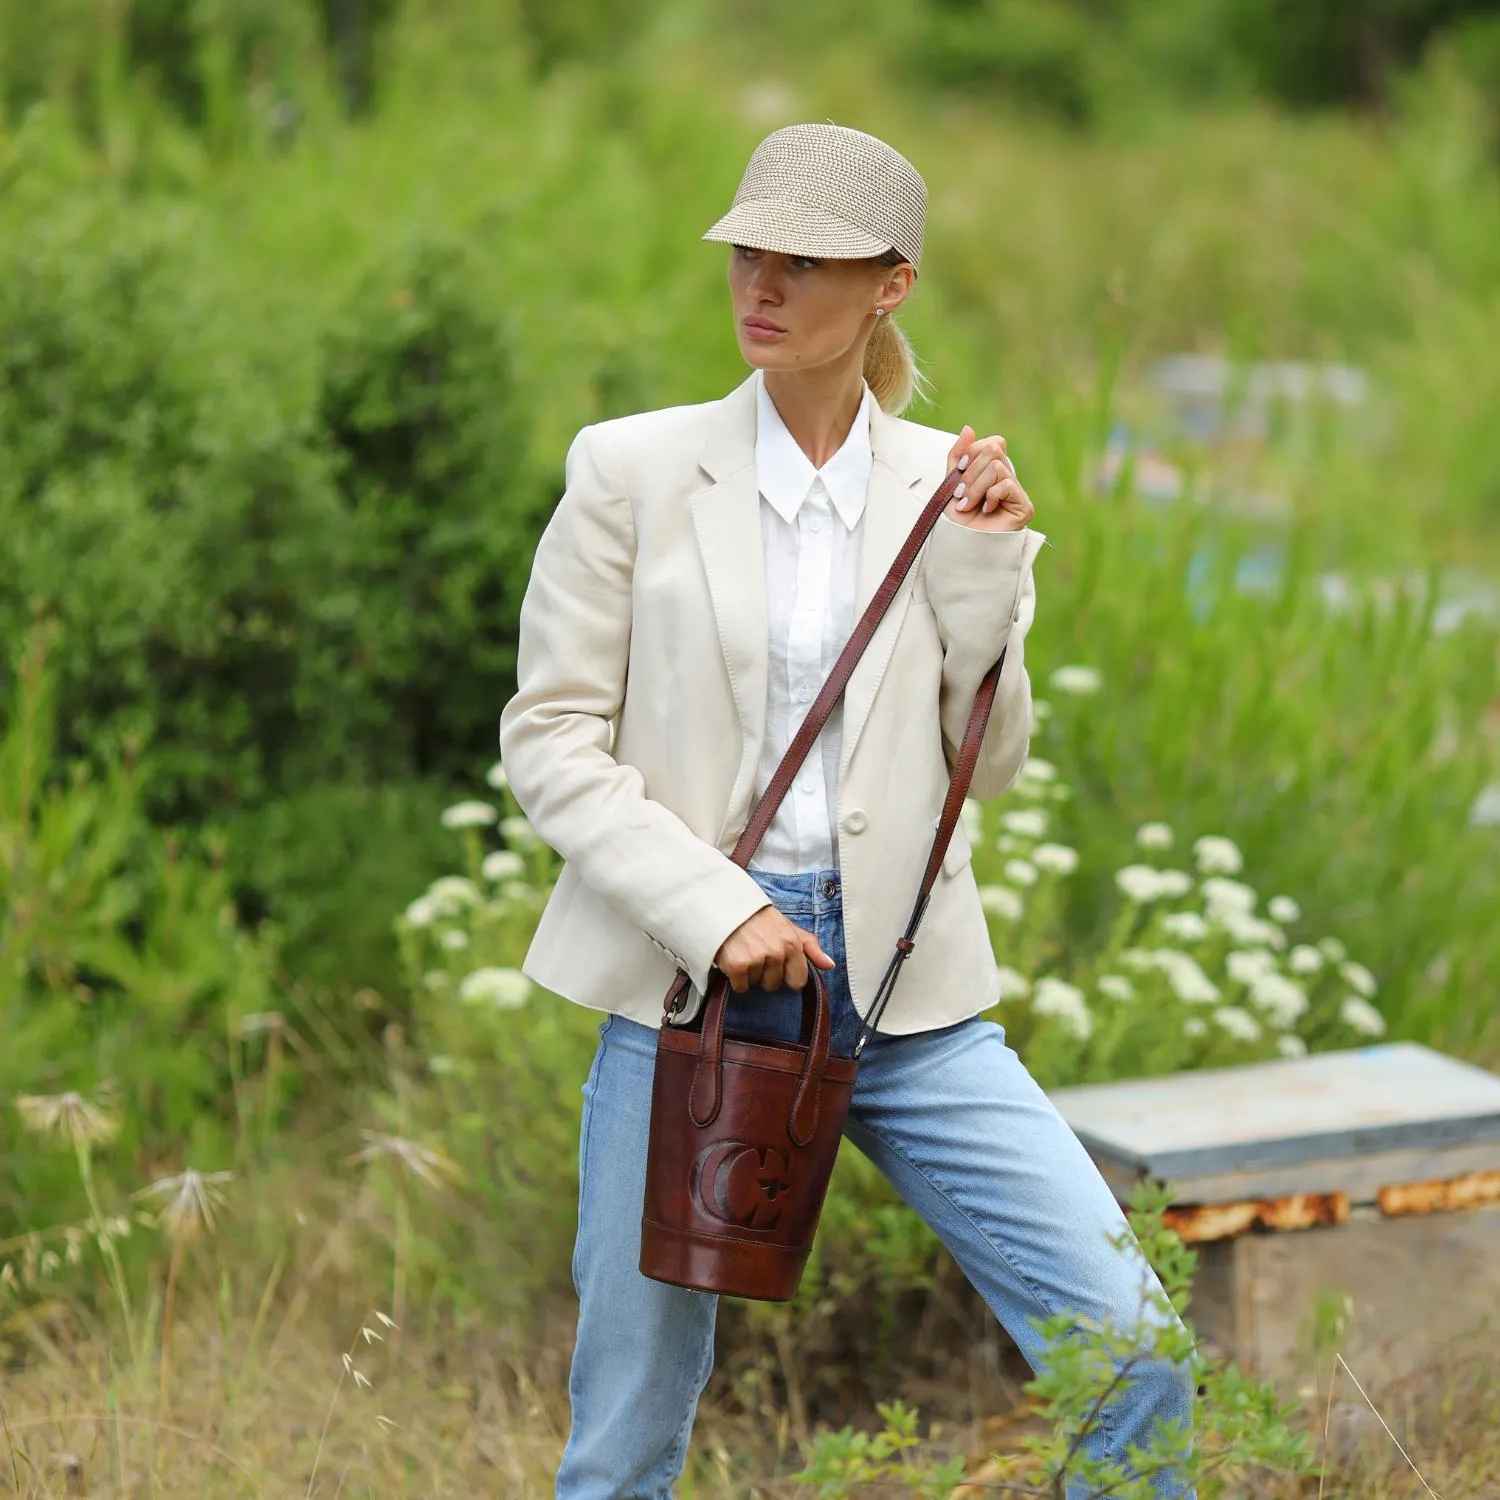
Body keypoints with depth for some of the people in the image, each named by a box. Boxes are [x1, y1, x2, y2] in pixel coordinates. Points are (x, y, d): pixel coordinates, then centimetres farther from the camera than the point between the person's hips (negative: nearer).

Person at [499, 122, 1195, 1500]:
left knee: (1134, 1353, -8)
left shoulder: (948, 485, 6)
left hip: (903, 993, 2)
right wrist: (713, 912, -13)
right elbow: (548, 740, -3)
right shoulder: (632, 470, -2)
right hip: (688, 977, -2)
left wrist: (984, 575, -5)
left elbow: (990, 766, 9)